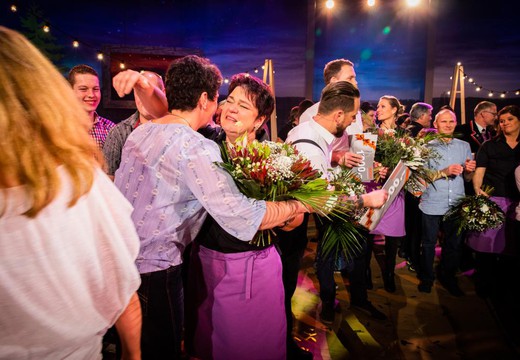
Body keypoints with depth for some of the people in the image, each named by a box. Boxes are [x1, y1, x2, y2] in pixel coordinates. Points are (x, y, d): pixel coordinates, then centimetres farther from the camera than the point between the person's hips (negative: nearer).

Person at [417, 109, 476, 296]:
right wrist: (445, 172, -19)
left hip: (456, 204, 3)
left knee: (453, 243, 13)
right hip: (432, 204, -3)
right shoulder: (428, 147, -1)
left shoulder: (464, 146, 9)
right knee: (429, 243, 8)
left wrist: (470, 170, -11)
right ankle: (426, 278, 25)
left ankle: (447, 277, 32)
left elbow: (467, 178, 11)